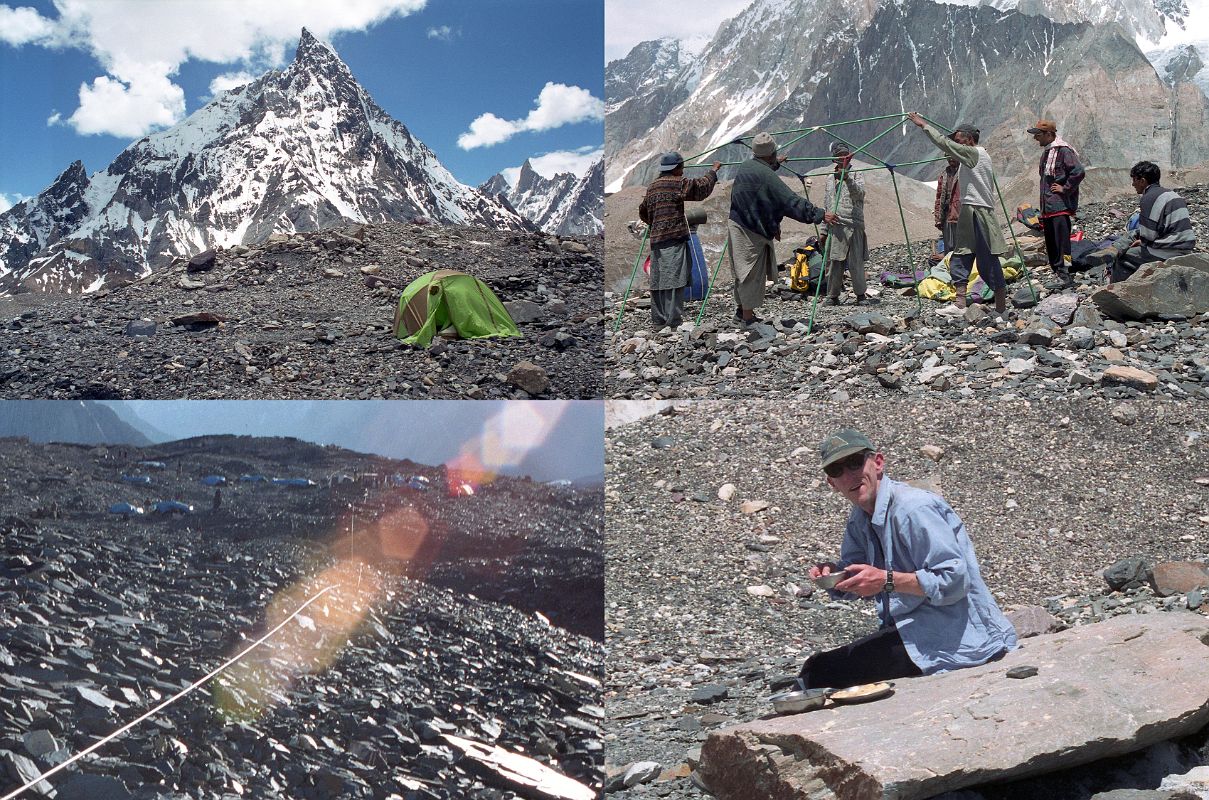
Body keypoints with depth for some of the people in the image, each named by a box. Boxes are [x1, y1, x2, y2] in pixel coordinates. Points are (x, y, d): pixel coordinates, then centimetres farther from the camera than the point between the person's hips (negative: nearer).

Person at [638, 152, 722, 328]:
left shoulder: (652, 186, 18)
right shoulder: (677, 183, -5)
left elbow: (643, 211, 26)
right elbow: (702, 187, -4)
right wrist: (713, 171, 11)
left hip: (656, 239, 8)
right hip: (674, 239, -8)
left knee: (658, 280, 8)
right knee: (674, 280, -8)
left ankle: (658, 320, 12)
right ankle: (673, 322, -11)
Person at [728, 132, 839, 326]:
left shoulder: (745, 166, 6)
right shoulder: (766, 175, -20)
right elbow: (791, 201, -23)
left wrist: (775, 164, 50)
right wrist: (820, 215, -20)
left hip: (737, 224, 9)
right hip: (751, 231, -9)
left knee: (744, 272, 18)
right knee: (752, 273, -1)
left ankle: (741, 310, 27)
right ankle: (748, 316, 3)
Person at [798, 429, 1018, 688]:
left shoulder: (913, 509, -17)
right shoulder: (860, 519, 12)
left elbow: (955, 580, -22)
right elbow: (852, 586, 19)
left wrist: (886, 580, -26)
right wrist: (831, 573, -3)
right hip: (912, 627, 9)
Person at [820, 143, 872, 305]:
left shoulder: (856, 177, 6)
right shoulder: (830, 181, 18)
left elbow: (860, 193, -15)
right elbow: (825, 208, 21)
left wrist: (848, 179, -29)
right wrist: (823, 232, 17)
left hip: (854, 226, -3)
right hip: (835, 228, 3)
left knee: (856, 264, -5)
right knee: (834, 263, 0)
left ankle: (860, 294, 6)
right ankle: (833, 295, 10)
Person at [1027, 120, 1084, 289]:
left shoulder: (1063, 150, -12)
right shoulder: (1046, 152, 18)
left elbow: (1078, 171, -22)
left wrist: (1065, 188, -14)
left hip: (1060, 206, -10)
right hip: (1048, 207, 10)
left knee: (1061, 242, -10)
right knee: (1051, 243, 11)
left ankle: (1065, 275, -9)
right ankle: (1058, 274, 18)